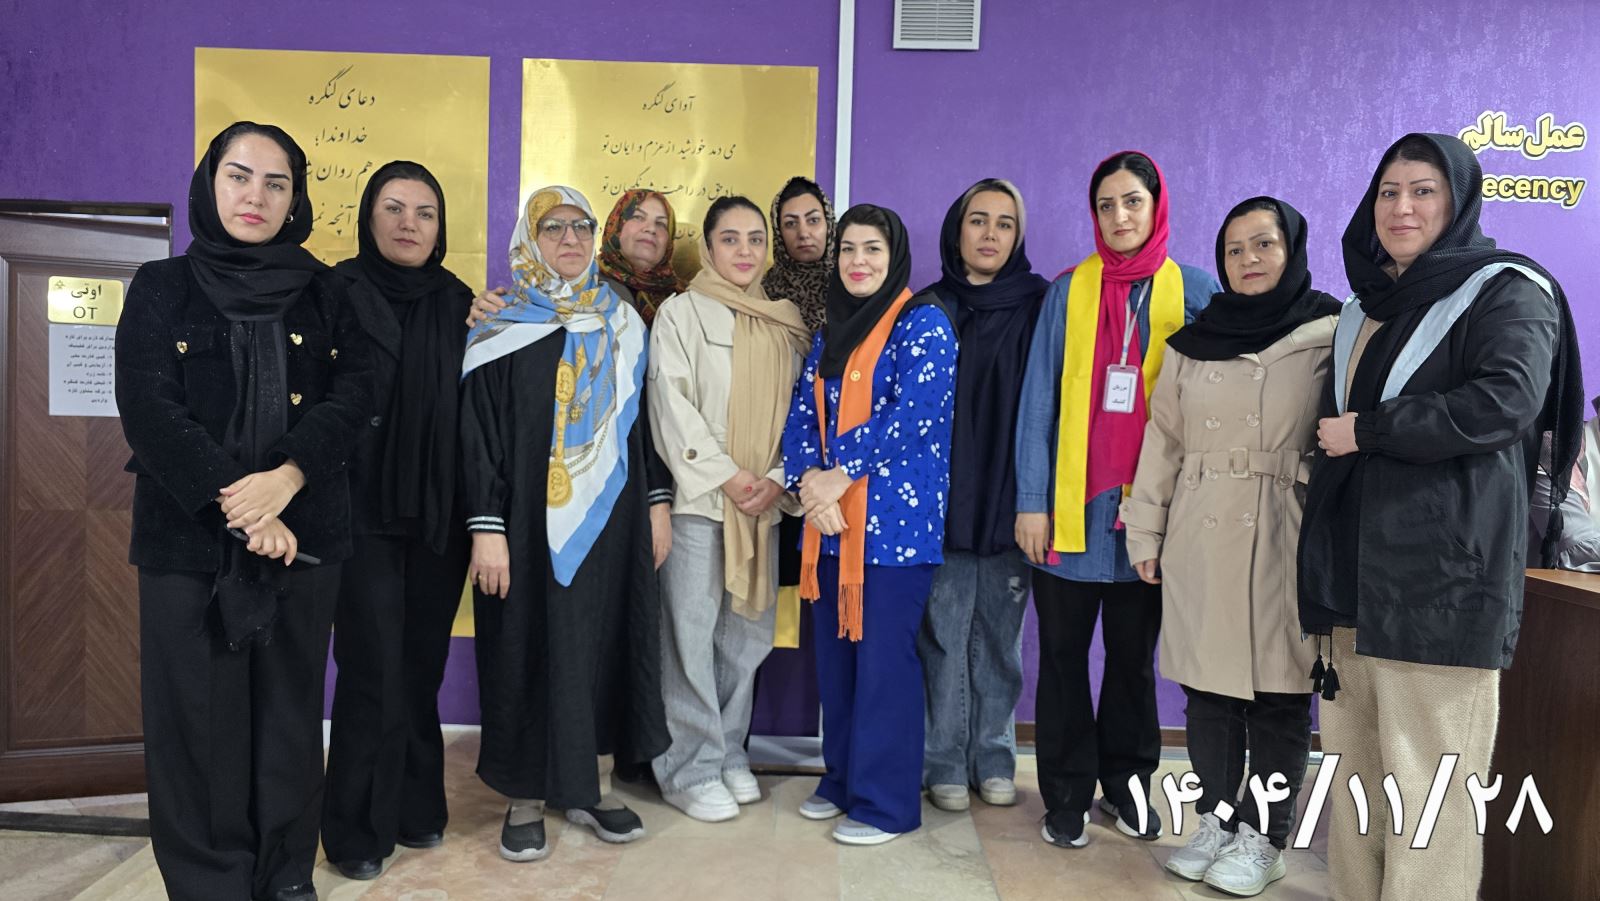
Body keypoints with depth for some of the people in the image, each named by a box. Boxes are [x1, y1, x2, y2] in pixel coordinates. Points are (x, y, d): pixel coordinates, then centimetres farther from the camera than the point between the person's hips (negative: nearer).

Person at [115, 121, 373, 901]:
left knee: (290, 714, 7)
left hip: (303, 536, 1)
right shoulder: (162, 288, 5)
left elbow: (353, 395, -4)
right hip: (189, 539, -1)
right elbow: (150, 409, -7)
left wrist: (285, 478, -20)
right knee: (198, 719, 3)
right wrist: (236, 506, -17)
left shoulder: (325, 294, 9)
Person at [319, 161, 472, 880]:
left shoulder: (459, 305, 9)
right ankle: (358, 827, 16)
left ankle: (416, 806, 26)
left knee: (422, 664, 10)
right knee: (376, 668, -2)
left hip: (440, 515, 3)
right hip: (365, 512, -3)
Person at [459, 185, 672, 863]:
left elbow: (642, 420, 12)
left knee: (608, 642, 8)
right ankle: (525, 802, 17)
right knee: (531, 647, 3)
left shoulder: (621, 320, 9)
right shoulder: (500, 324, -3)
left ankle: (593, 788, 23)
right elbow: (478, 430, -7)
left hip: (611, 518, 4)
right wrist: (487, 527, -13)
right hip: (532, 520, -4)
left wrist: (655, 506, 9)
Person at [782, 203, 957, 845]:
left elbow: (913, 416, -16)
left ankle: (886, 803, 13)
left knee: (884, 657, -1)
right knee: (835, 652, 13)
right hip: (833, 520, 7)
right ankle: (843, 779, 30)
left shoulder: (923, 323, -5)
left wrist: (841, 473, -14)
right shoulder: (829, 334, 16)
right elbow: (802, 415, 8)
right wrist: (810, 479, -10)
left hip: (895, 519, -6)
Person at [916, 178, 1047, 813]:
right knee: (944, 636, 4)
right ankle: (944, 763, 18)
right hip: (942, 499, 0)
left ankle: (994, 759, 23)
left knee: (1001, 637, 9)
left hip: (1009, 500, 0)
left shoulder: (1038, 307, 4)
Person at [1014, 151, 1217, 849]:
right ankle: (1066, 794, 18)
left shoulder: (1194, 291, 4)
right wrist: (1031, 500, -6)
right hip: (1070, 504, 0)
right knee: (1063, 653, 6)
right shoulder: (1068, 292, 3)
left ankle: (1126, 780, 29)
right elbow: (1038, 399, 0)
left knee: (1134, 653, 12)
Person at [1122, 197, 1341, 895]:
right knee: (1207, 688, 8)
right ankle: (1216, 823, 22)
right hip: (1200, 542, 3)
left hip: (1286, 542, -3)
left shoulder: (1330, 335, 2)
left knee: (1278, 693, 3)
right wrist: (1145, 533, 9)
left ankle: (1263, 838, 17)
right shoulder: (1192, 343, 12)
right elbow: (1163, 443, 12)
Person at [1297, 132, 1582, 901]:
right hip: (1353, 566, 7)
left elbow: (1505, 400, -18)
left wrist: (1368, 431, -13)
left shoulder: (1505, 291, -1)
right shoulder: (1364, 307, 20)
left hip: (1442, 571, -7)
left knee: (1427, 779, -4)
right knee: (1353, 768, 11)